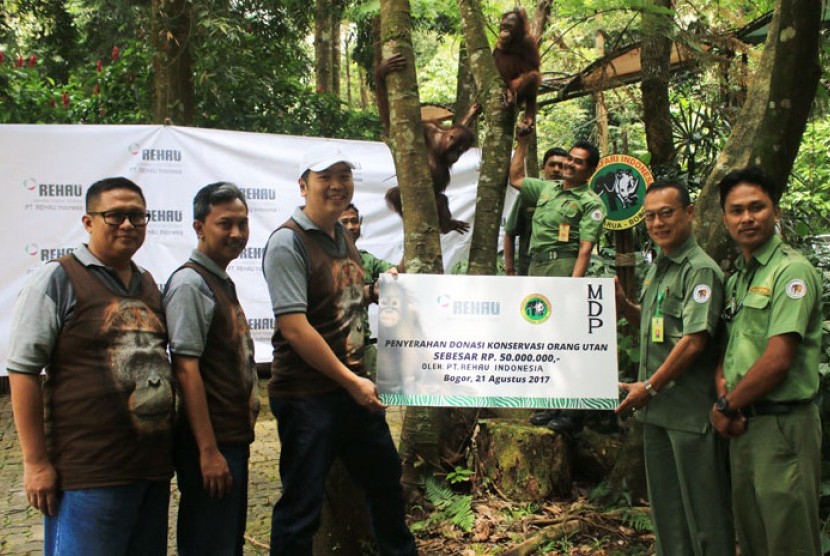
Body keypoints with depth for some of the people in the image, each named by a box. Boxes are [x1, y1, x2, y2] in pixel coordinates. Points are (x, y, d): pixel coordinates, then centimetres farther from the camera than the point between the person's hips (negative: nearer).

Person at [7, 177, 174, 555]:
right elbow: (22, 371, -10)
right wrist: (36, 463, -13)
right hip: (89, 473, -6)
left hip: (154, 466, 7)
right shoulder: (57, 279, -6)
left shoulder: (149, 285, 14)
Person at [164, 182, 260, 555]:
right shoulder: (190, 283, -15)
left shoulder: (223, 283, 13)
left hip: (234, 439, 9)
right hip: (211, 444, -9)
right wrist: (208, 450, -23)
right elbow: (185, 368, -21)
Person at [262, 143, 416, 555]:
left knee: (386, 481, 23)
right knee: (302, 504, 2)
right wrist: (352, 381, -19)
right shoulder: (288, 242, -15)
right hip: (306, 394, -8)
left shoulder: (344, 237, 10)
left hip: (354, 386, 9)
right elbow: (294, 327, -22)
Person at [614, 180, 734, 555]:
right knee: (665, 506, 18)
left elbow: (694, 340, -21)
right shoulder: (658, 267, 13)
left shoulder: (700, 270, -15)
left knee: (703, 506, 2)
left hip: (691, 409, -9)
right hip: (657, 408, 9)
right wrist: (624, 306, 5)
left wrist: (649, 386, -16)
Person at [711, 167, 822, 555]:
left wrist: (727, 407, -9)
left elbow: (778, 360, -20)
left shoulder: (792, 271, -13)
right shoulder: (736, 279, 15)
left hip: (782, 424, -8)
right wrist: (722, 389, -4)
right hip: (743, 424, 9)